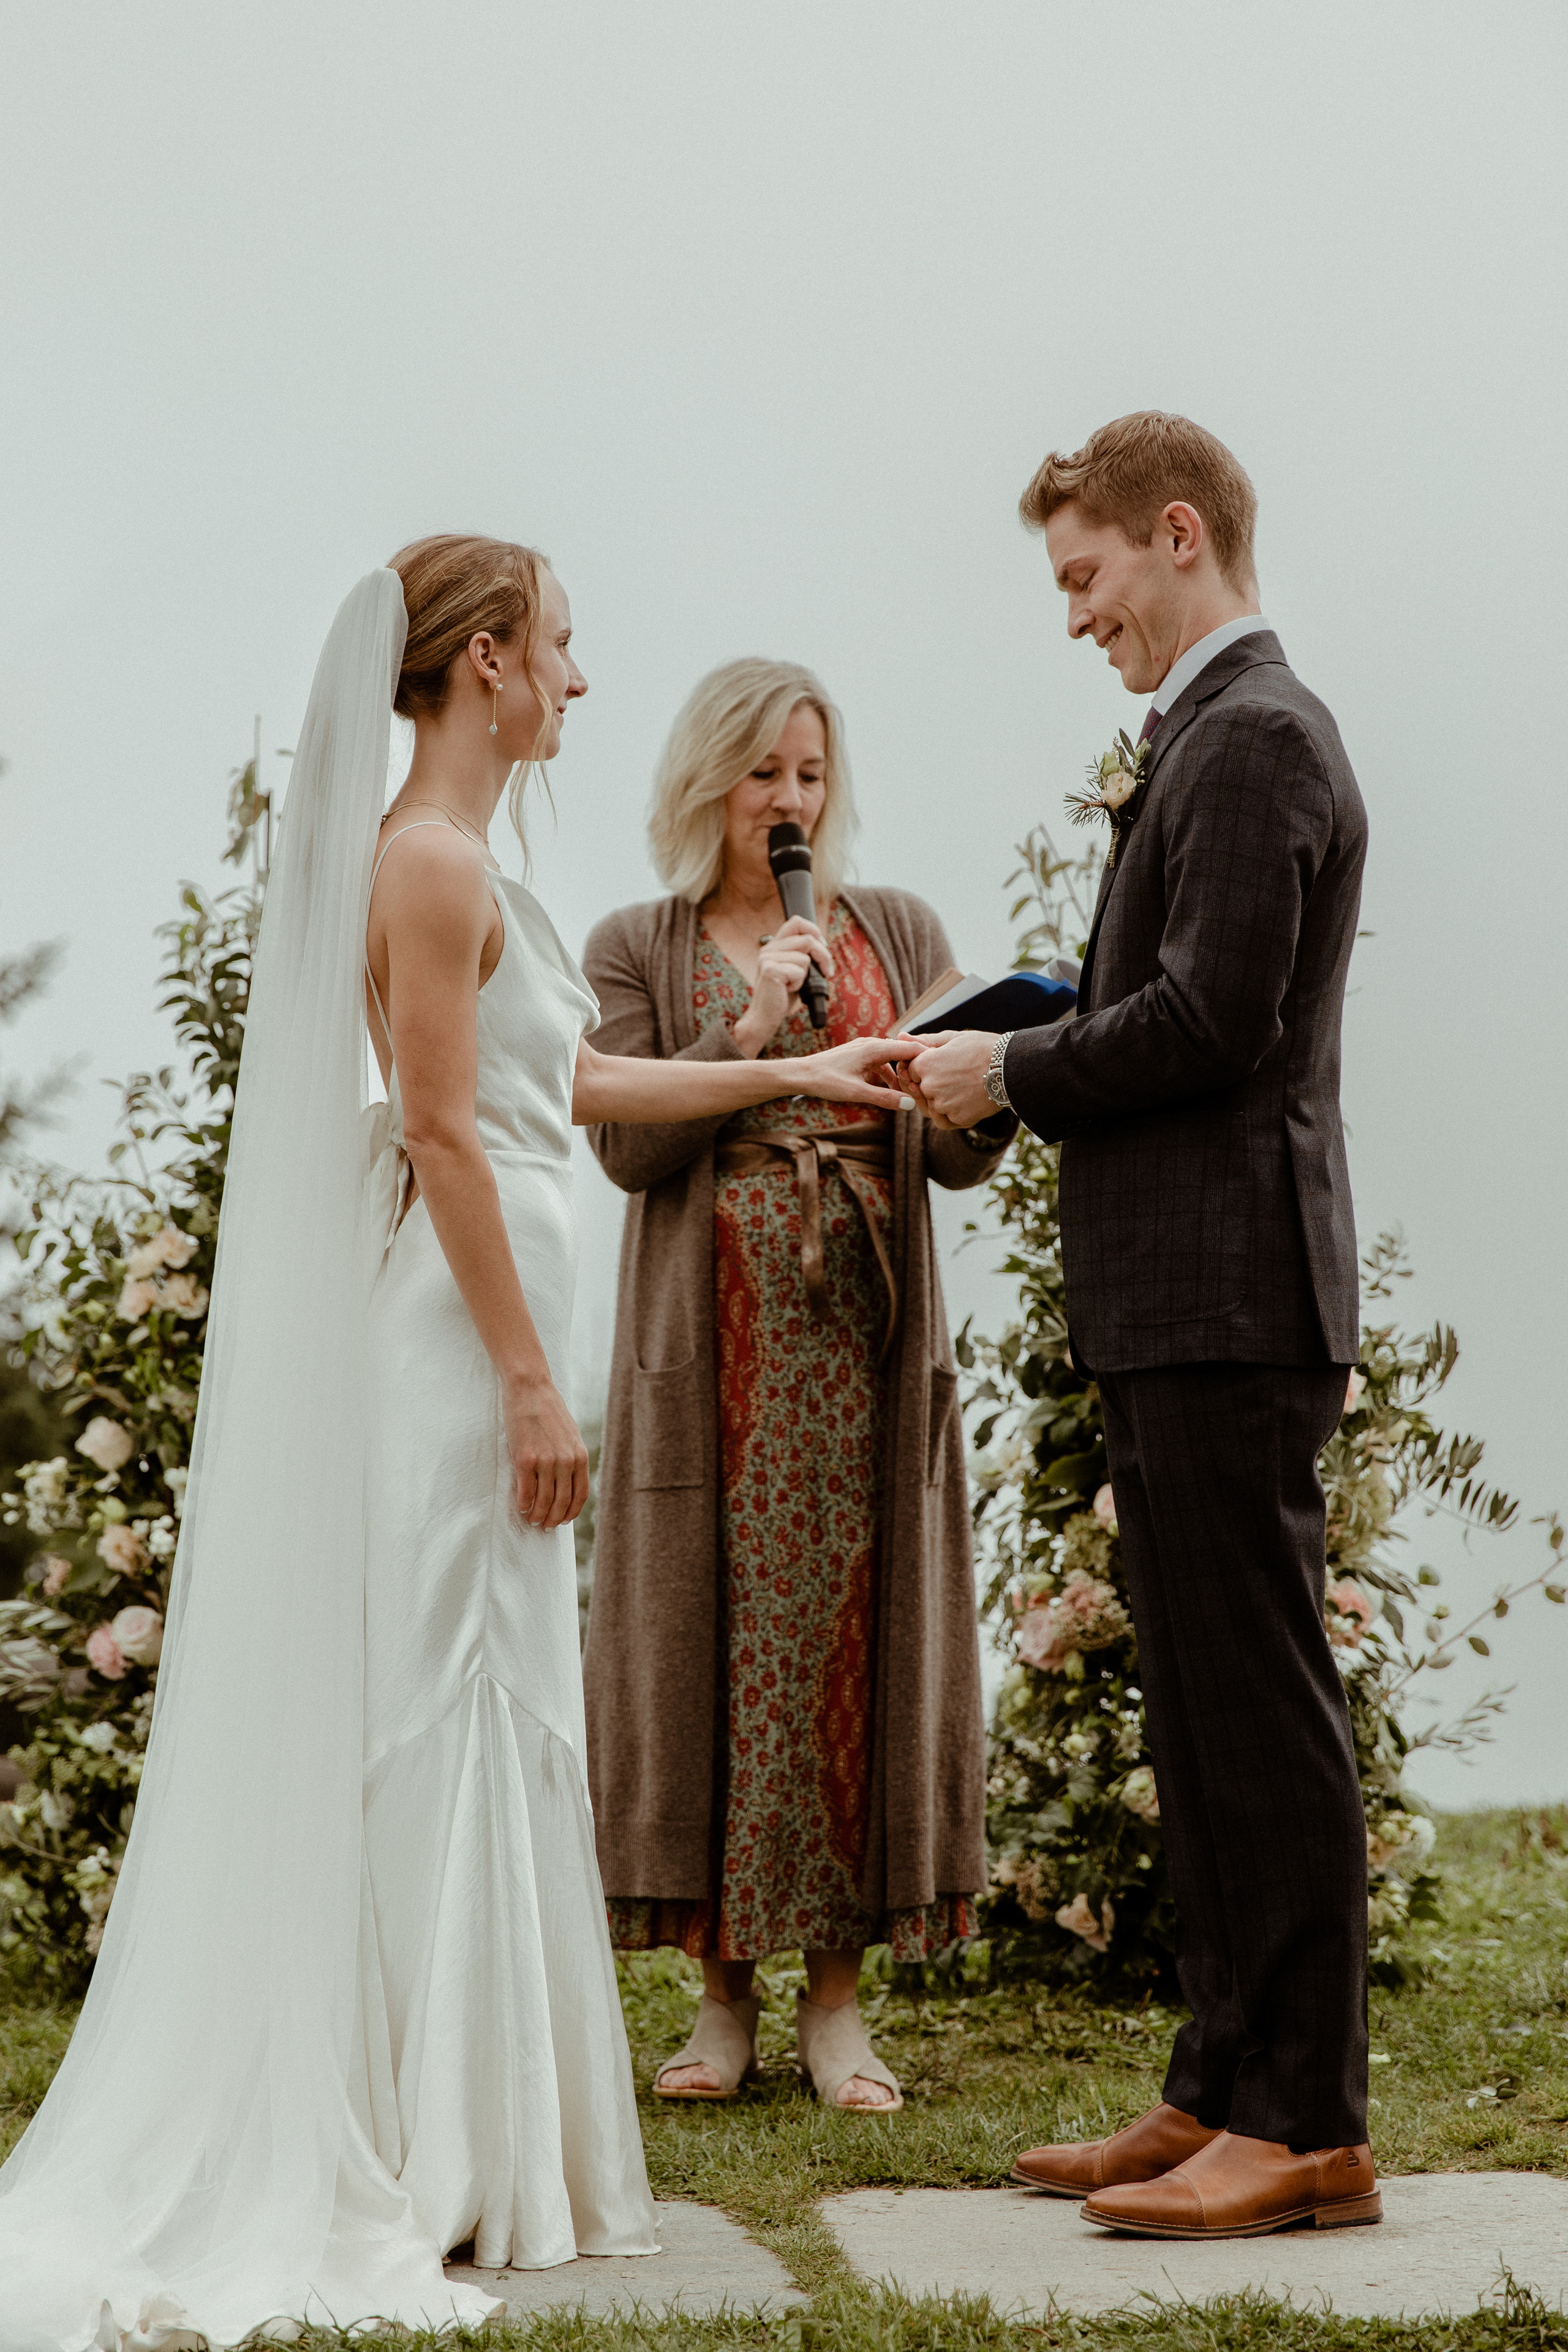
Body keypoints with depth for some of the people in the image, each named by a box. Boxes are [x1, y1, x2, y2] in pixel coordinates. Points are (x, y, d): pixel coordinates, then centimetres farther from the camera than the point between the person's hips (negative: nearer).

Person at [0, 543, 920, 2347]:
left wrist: (790, 1076, 29)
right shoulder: (433, 861, -13)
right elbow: (439, 1131, -18)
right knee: (441, 1719, -5)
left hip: (465, 1328, 10)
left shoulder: (449, 859, 17)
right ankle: (416, 2158, 3)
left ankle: (474, 2141, 20)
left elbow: (567, 1085, 24)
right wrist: (530, 1381, -18)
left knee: (474, 1721, 12)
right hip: (460, 1330, -10)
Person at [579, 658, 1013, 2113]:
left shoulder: (900, 932, 12)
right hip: (712, 1348, -1)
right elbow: (626, 1147, -4)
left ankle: (836, 1991, 9)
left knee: (855, 1640, 1)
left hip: (867, 1348, 1)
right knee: (713, 1642, -1)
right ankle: (723, 1993, 9)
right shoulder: (637, 952, 7)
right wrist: (745, 1034, -14)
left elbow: (956, 1157, 7)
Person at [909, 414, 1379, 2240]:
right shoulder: (1220, 736, 20)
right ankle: (1227, 2090, 21)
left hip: (1228, 1301, -11)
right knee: (1203, 1711, 13)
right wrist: (1027, 1064, 9)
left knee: (1258, 1706, -6)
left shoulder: (1254, 738, -12)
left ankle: (1307, 2125, 0)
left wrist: (1013, 1074, -8)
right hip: (1185, 1300, 11)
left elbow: (1208, 1021, -20)